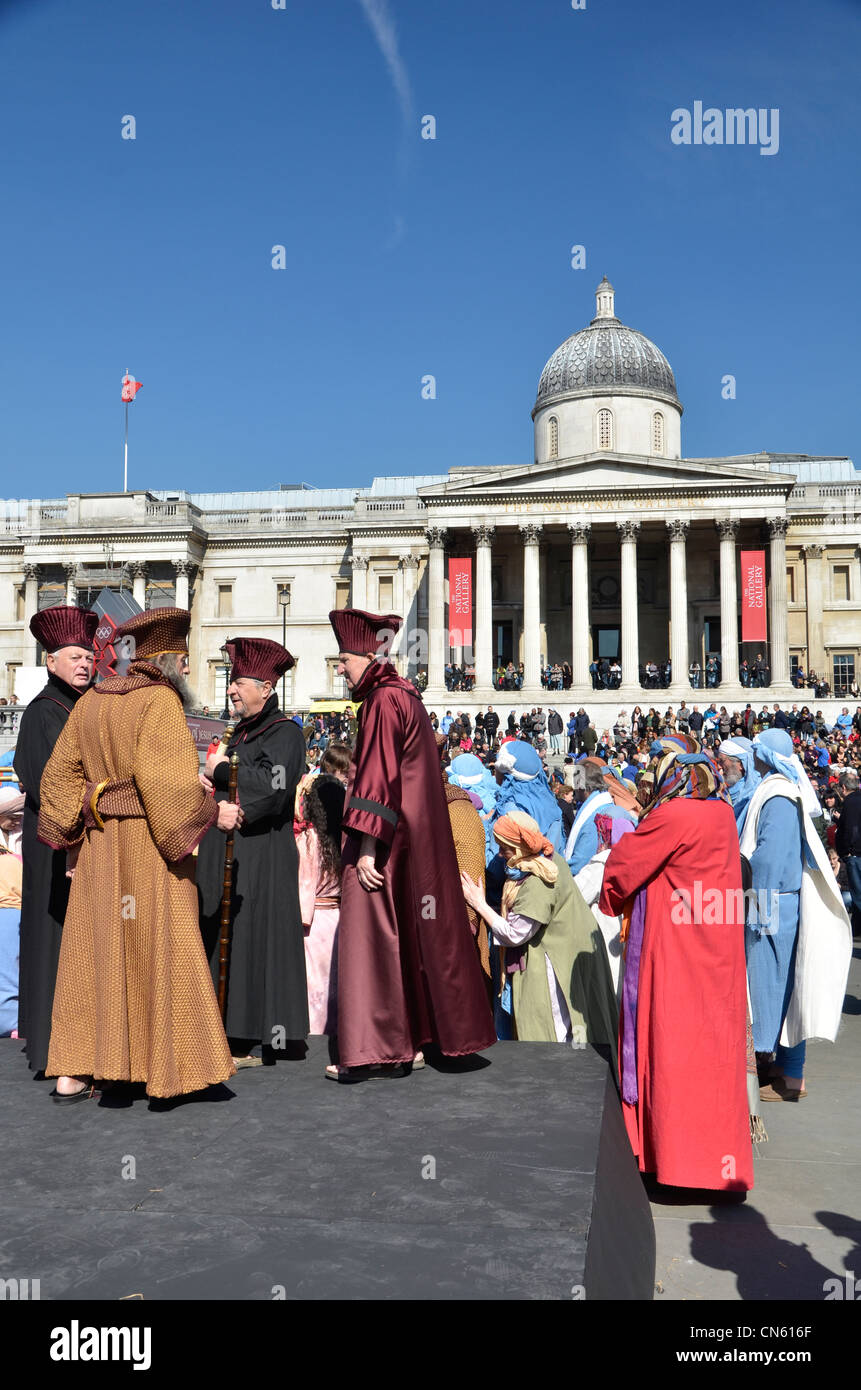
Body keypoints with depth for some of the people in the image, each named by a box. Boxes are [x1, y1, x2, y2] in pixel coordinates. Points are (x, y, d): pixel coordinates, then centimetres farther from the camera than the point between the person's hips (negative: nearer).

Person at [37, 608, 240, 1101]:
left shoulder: (90, 703, 11)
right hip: (149, 843, -7)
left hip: (99, 846, 7)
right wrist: (213, 812, -11)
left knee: (94, 949, 12)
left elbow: (61, 771, 13)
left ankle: (74, 1072, 16)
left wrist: (74, 826, 19)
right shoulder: (160, 700, -12)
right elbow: (163, 779, -21)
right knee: (160, 948, 0)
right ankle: (167, 1070, 6)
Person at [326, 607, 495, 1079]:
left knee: (370, 940, -4)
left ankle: (371, 1052, 0)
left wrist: (366, 845, -22)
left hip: (384, 844, -10)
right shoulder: (404, 696, 16)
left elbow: (378, 779, -21)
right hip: (413, 840, 10)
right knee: (406, 940, 13)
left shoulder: (384, 701, -14)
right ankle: (408, 1041, 21)